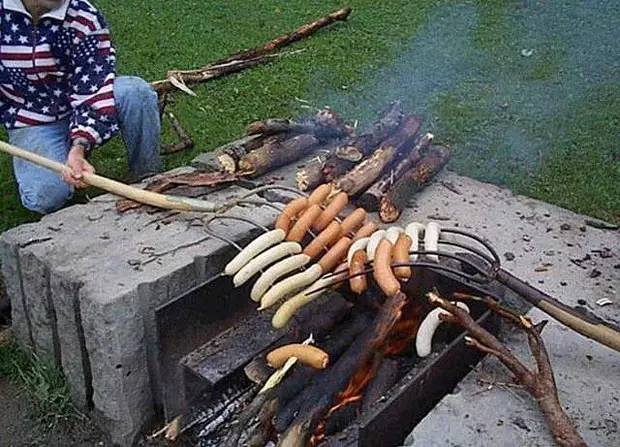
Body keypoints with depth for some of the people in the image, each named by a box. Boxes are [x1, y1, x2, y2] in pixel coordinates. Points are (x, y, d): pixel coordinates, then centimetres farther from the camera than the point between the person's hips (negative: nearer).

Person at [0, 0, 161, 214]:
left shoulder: (85, 19, -18)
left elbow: (92, 91, -25)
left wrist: (79, 147, -38)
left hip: (84, 109, 0)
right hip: (33, 123, 0)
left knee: (135, 91, -31)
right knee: (46, 197, -25)